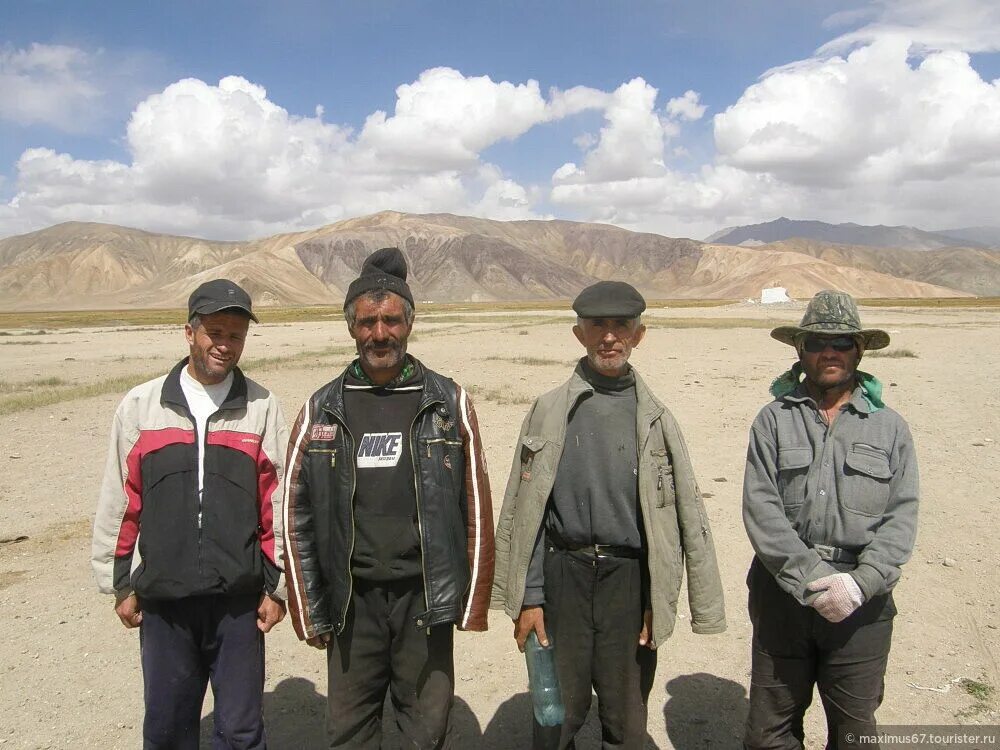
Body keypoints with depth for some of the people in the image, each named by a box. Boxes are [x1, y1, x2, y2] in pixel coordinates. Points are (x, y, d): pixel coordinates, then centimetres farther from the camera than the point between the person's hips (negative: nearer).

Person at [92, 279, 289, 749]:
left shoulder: (261, 408, -2)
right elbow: (118, 503, 6)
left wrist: (278, 586, 2)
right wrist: (120, 585, 8)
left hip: (238, 601, -1)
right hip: (162, 600, 1)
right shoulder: (140, 406, 1)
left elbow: (278, 505, 1)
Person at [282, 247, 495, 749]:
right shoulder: (321, 411, 2)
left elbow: (476, 509, 0)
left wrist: (473, 604, -1)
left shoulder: (449, 404, -1)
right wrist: (308, 611, 3)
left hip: (425, 600, -1)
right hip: (351, 603, 2)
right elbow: (297, 516, 5)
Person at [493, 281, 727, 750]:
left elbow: (686, 514, 3)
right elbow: (522, 508, 0)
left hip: (630, 581, 1)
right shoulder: (550, 411, 1)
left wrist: (659, 601, -3)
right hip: (564, 575, 0)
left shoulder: (654, 418, 3)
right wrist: (528, 598, -3)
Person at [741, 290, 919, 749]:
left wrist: (860, 583, -16)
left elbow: (901, 519, -3)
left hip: (862, 601, 1)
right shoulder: (774, 420, 1)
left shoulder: (889, 427, 4)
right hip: (783, 593, 0)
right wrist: (811, 578, -16)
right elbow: (760, 509, -7)